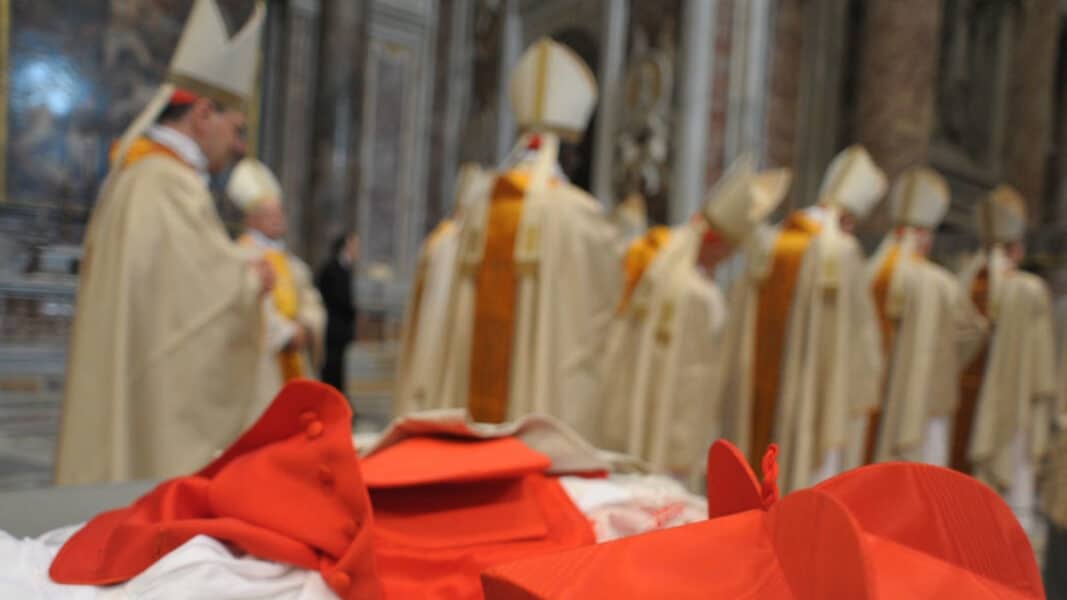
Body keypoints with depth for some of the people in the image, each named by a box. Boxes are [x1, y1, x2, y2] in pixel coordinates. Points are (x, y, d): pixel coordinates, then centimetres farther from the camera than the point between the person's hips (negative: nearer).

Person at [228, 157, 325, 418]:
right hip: (262, 363, -7)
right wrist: (288, 333, -15)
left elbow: (310, 300, 15)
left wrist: (307, 327, -5)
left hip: (294, 365, 7)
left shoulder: (288, 260, 18)